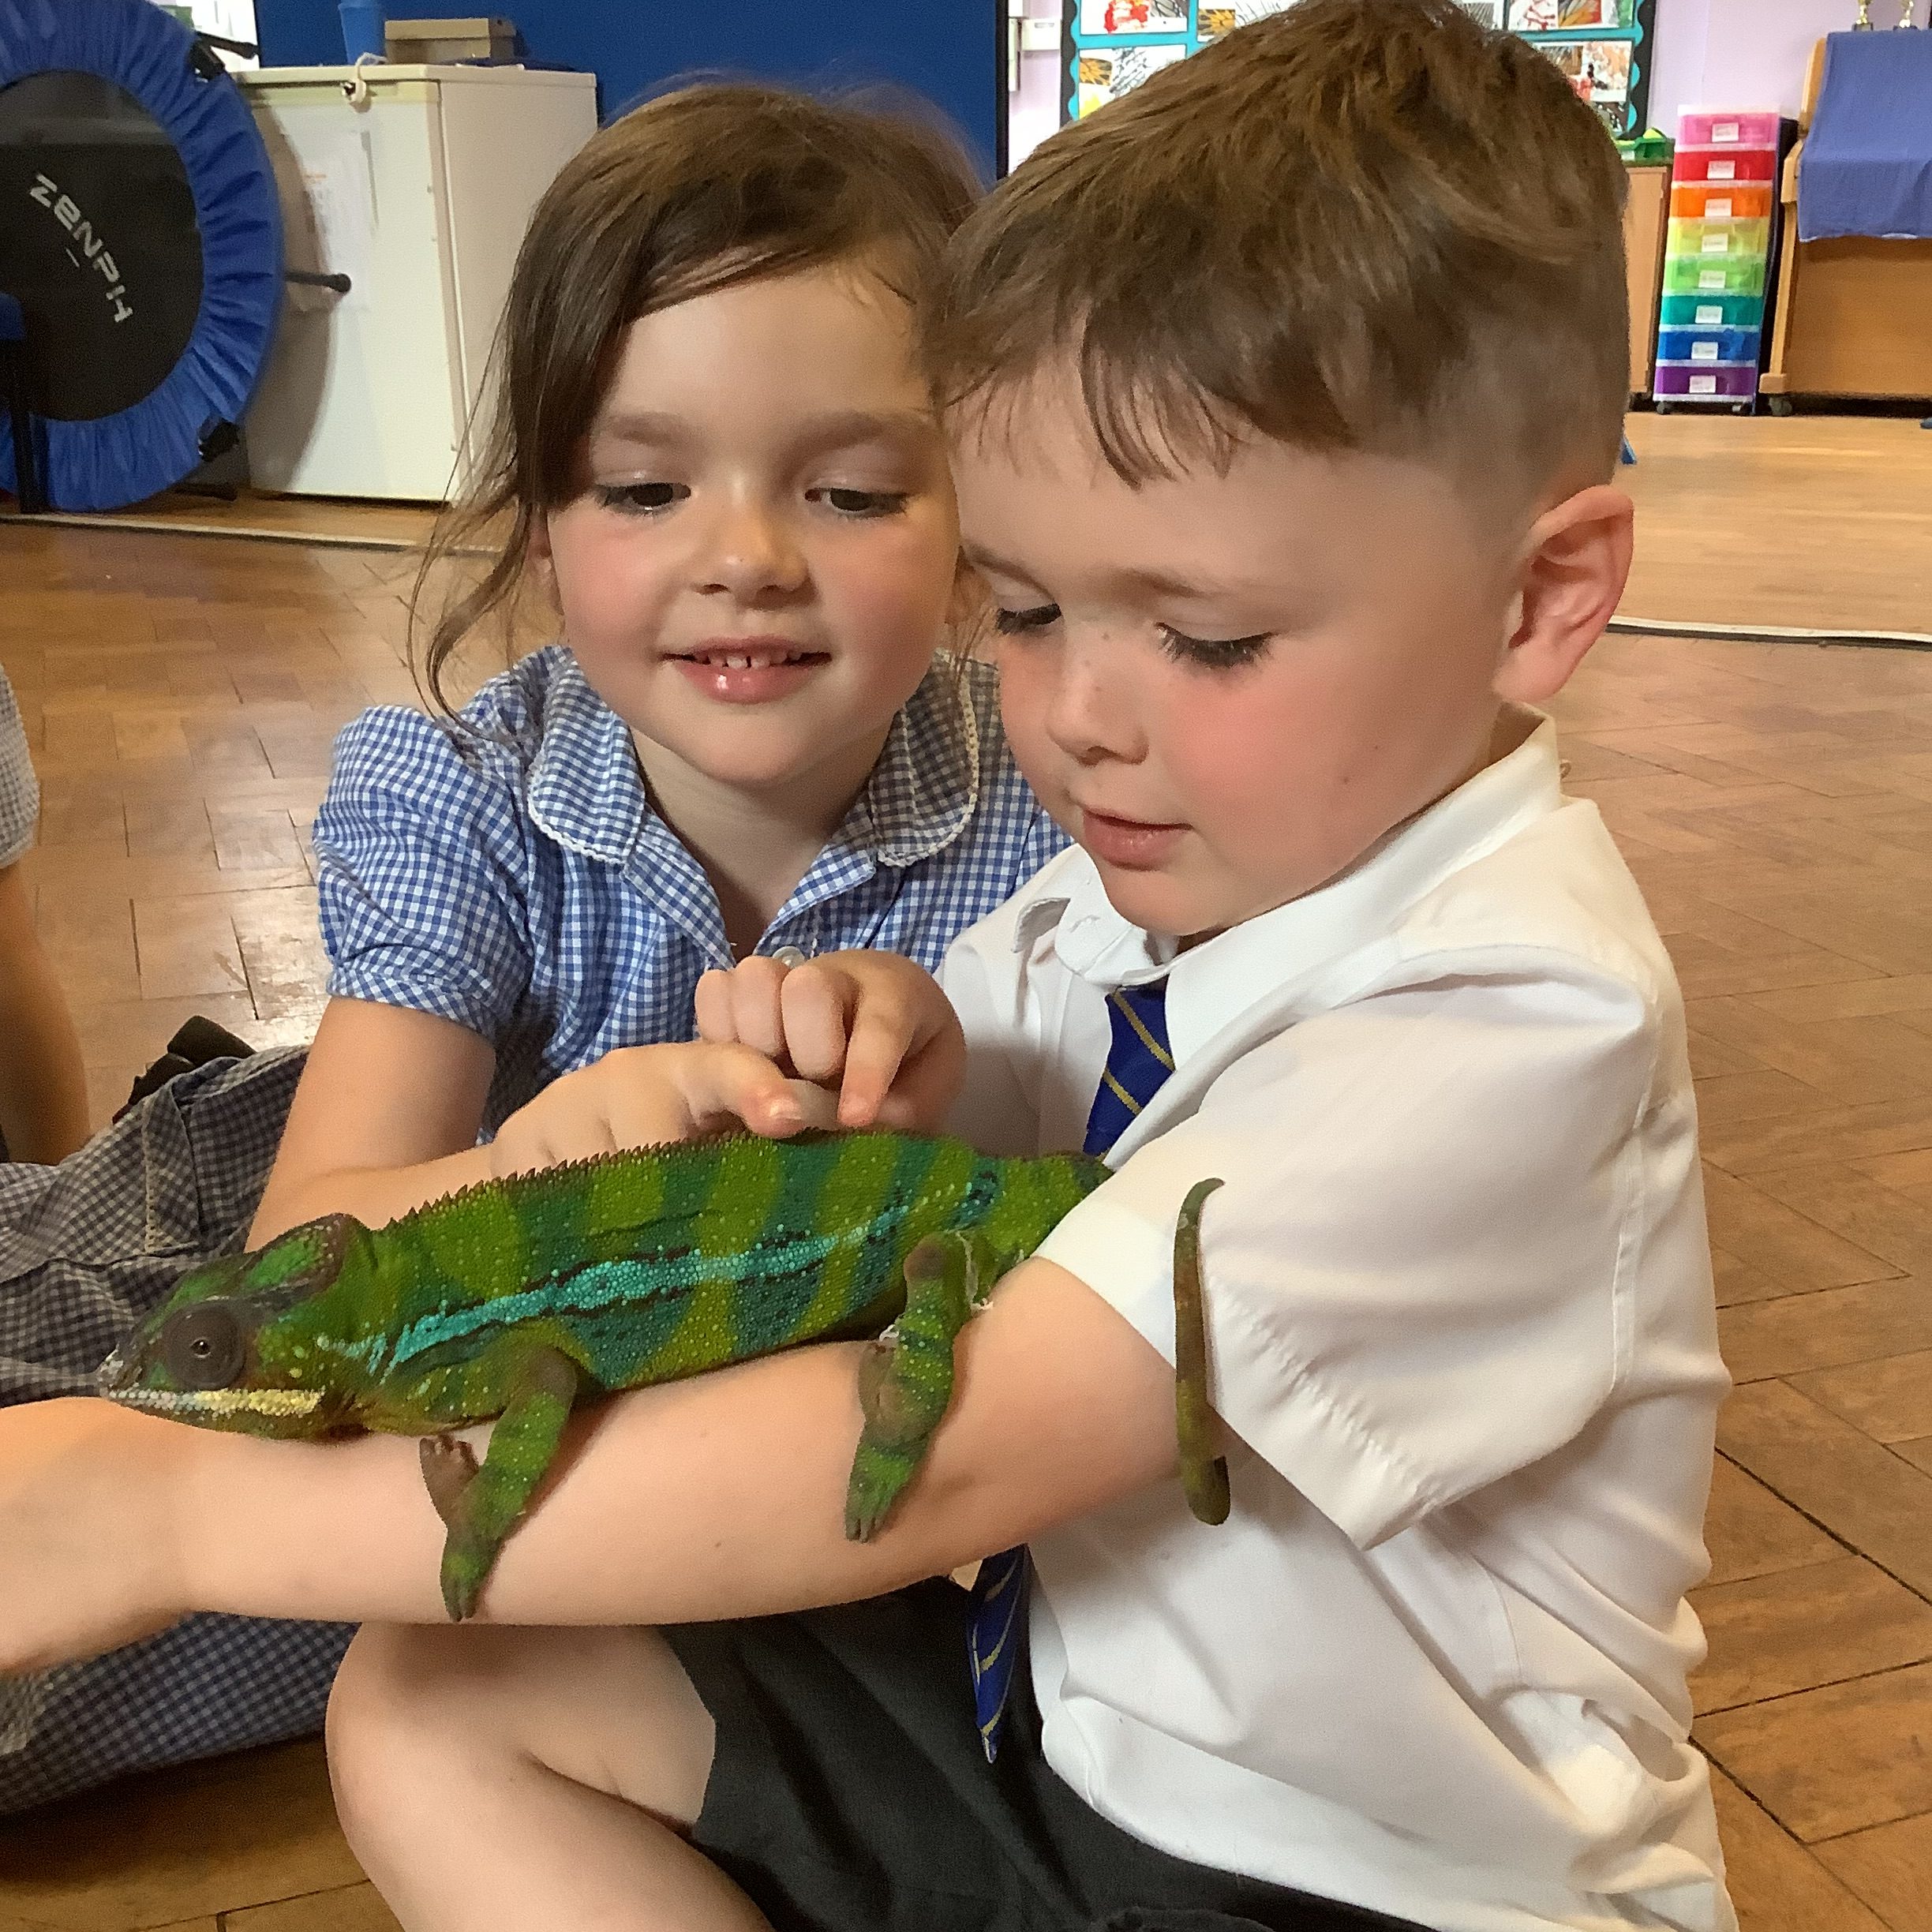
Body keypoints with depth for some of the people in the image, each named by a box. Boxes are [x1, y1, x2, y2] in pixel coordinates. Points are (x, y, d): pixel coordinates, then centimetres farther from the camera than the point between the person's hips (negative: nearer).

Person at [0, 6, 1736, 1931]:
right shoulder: (1159, 876, -3)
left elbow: (934, 1459, -33)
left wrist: (183, 1508, -29)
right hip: (1056, 1704, 7)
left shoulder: (1506, 1014, -26)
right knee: (424, 1708, -1)